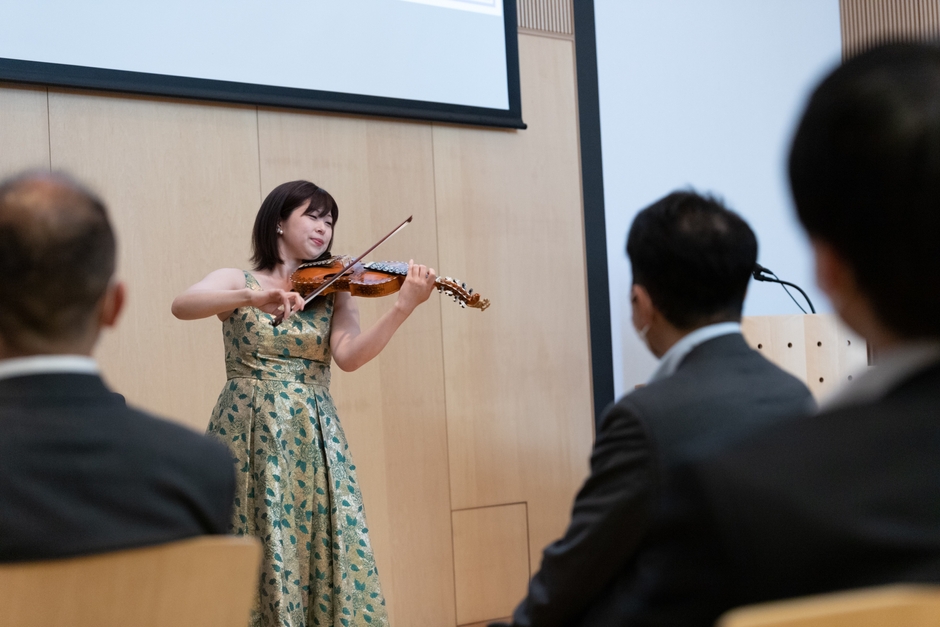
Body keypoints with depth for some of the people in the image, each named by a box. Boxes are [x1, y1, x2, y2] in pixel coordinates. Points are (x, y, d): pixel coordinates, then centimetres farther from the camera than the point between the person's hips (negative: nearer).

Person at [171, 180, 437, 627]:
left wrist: (403, 307, -23)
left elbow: (348, 356, -9)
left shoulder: (333, 292, 8)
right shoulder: (237, 282, 4)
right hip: (250, 437, -2)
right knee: (255, 563, -3)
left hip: (315, 440, 2)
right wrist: (251, 297, -32)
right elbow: (182, 306, -16)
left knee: (332, 557, -3)